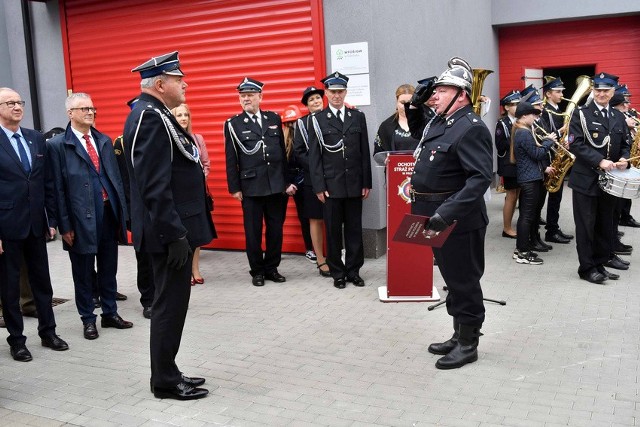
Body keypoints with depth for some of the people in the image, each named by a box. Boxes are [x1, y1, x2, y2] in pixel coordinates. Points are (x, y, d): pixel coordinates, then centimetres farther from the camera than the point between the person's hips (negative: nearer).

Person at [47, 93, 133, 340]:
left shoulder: (104, 141, 11)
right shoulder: (58, 145, -5)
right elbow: (58, 189, -7)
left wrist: (123, 212, 8)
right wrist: (65, 225, -10)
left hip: (109, 214, 5)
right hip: (81, 218, -5)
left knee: (109, 269, 14)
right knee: (83, 273, 8)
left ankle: (110, 313, 27)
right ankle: (88, 319, 22)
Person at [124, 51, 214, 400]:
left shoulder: (156, 114, 14)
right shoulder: (150, 117, -17)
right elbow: (155, 186, -24)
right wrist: (175, 235, -23)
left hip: (175, 227, 10)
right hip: (170, 231, -10)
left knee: (171, 303, 16)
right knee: (170, 304, 1)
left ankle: (167, 373, 28)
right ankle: (165, 382, 14)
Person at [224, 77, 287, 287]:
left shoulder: (274, 119, 10)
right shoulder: (233, 124, 1)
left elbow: (282, 151, 12)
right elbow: (231, 160, 0)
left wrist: (287, 180, 10)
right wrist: (234, 188, -4)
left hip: (276, 185, 3)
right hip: (251, 187, -3)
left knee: (276, 229, 7)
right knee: (253, 231, 4)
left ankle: (272, 268, 22)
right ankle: (257, 271, 18)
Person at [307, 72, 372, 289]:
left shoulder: (358, 117, 9)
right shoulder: (317, 120, 2)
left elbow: (365, 153, 8)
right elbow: (314, 156, -1)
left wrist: (367, 183, 4)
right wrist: (318, 186, -7)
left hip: (354, 184, 2)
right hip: (331, 185, -2)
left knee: (354, 229, 6)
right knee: (333, 230, 5)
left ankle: (353, 271, 18)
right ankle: (337, 273, 16)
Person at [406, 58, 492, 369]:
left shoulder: (471, 128, -17)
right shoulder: (440, 123, 12)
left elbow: (481, 177, -26)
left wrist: (446, 214, -32)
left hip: (460, 222, -9)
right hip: (438, 218, 9)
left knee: (464, 282, 4)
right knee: (452, 280, 19)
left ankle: (468, 344, 19)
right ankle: (459, 335, 34)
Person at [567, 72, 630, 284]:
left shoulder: (619, 117, 12)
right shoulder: (581, 114, -4)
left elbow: (624, 145, 17)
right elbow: (575, 144, -14)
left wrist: (624, 159, -5)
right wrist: (600, 161, -22)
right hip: (586, 179, -5)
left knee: (605, 225, 11)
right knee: (586, 225, 0)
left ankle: (600, 264, 22)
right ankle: (587, 268, 10)